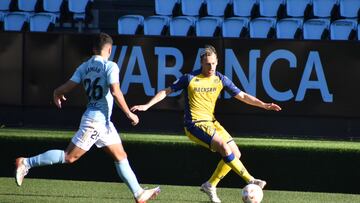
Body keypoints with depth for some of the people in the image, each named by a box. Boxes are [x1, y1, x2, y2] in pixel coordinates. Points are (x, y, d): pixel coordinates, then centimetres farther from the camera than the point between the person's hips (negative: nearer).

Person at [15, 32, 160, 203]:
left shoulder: (84, 67, 8)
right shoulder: (110, 66, -11)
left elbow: (65, 88, 1)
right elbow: (115, 92, -24)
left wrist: (57, 94, 23)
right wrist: (129, 114, -16)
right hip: (96, 119, -9)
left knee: (121, 157, 13)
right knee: (69, 157, -7)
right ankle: (26, 163, -6)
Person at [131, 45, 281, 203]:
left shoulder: (220, 79, 3)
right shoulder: (190, 78, -9)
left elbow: (242, 96, 7)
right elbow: (166, 92, -2)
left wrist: (264, 105, -3)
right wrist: (146, 106, -9)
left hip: (211, 122, 7)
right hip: (195, 124, -7)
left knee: (235, 154, -2)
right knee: (224, 147, -25)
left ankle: (210, 185, 9)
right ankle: (250, 181, -22)